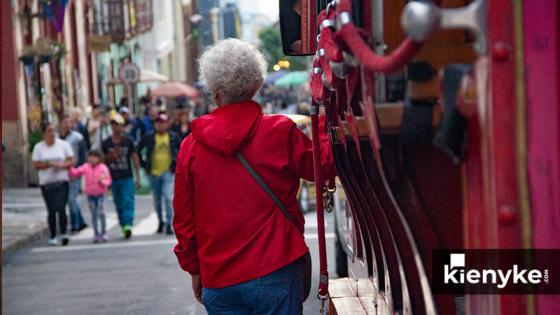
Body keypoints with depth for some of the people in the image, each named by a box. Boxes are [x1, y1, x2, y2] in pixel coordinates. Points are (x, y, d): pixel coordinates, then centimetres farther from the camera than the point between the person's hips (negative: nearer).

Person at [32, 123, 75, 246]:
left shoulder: (63, 144, 4)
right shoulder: (38, 147, 4)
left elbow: (71, 161, 3)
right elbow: (36, 165, -1)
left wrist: (61, 165, -16)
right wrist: (49, 164, -16)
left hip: (62, 182, -1)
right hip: (46, 183, 1)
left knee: (61, 208, -15)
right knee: (51, 211, 4)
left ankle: (63, 234, -18)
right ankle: (53, 236, 11)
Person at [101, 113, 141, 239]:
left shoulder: (128, 141, 1)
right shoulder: (106, 143, 4)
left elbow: (135, 159, 3)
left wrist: (138, 178, 0)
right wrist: (112, 156, -11)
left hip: (127, 178, -2)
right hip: (114, 179, 2)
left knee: (128, 202, -14)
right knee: (119, 205, 8)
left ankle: (128, 225, -23)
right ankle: (123, 226, 16)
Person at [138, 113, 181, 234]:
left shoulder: (174, 137, 1)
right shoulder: (149, 137, 0)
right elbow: (138, 150, 10)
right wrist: (143, 163, 5)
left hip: (168, 172, -2)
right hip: (154, 173, 2)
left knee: (169, 197, -15)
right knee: (157, 200, 13)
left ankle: (169, 224, -10)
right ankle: (160, 221, 32)